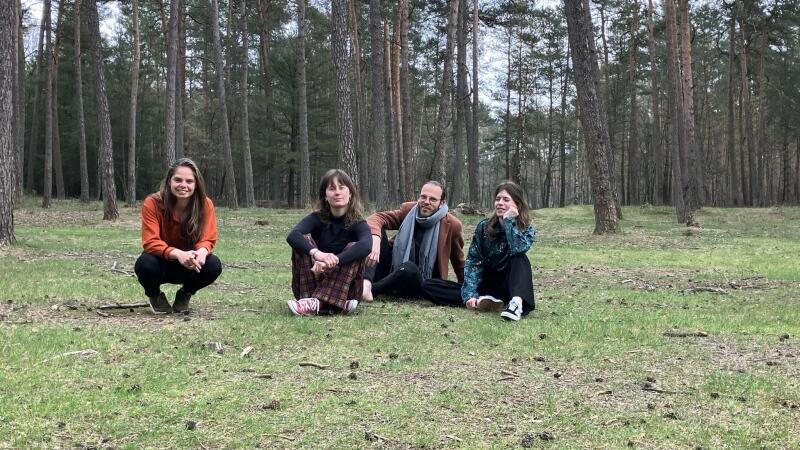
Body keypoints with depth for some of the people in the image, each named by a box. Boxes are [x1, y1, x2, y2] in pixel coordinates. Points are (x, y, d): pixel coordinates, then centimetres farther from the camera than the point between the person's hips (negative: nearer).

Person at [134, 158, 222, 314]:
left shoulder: (205, 204, -15)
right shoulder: (152, 203, -21)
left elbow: (207, 239, -16)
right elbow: (150, 242, -27)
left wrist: (202, 252, -42)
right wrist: (178, 254, -45)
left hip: (190, 265, 2)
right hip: (162, 263, -1)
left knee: (214, 265, -29)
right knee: (145, 264, -36)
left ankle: (184, 295, 5)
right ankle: (155, 296, 3)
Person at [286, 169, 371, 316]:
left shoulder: (358, 223, -7)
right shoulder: (317, 218, -4)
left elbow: (366, 245, -32)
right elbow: (292, 235, -25)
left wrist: (334, 261, -45)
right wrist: (316, 253, -45)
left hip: (344, 287, -1)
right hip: (314, 280, 1)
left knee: (353, 248, -25)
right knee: (303, 240, -19)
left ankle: (317, 303, -38)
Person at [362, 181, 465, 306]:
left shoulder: (451, 224, -9)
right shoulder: (408, 210, -3)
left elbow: (459, 263, 4)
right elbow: (377, 218, -14)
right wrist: (375, 240, -35)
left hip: (420, 280, -3)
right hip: (393, 268, 3)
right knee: (377, 231, -21)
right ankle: (366, 283, -39)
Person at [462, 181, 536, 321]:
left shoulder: (527, 230, -5)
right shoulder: (483, 227, -3)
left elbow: (517, 249, -29)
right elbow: (473, 261, -9)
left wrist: (509, 220, -23)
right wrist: (470, 294, -22)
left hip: (511, 284, -2)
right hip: (488, 285, 2)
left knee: (519, 259, -31)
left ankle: (517, 302, -51)